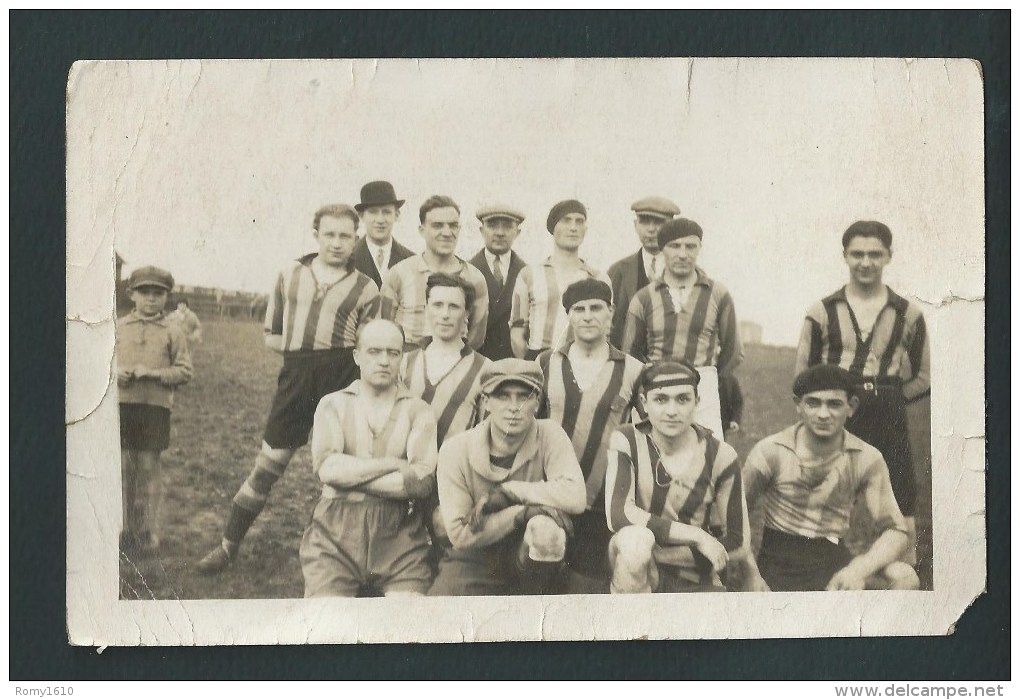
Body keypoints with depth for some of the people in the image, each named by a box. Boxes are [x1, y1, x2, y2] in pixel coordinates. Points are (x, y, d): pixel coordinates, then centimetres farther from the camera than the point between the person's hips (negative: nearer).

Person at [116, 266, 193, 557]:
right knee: (123, 466, 4)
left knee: (149, 467, 1)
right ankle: (127, 530, 14)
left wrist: (154, 373, -14)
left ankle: (149, 532, 10)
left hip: (156, 405, -2)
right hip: (121, 404, 2)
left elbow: (184, 371, 0)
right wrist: (116, 372, -7)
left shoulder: (173, 332, 3)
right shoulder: (118, 327, 9)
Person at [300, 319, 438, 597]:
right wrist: (393, 464, -7)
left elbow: (422, 480, -6)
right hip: (336, 532, 0)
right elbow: (326, 467, -6)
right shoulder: (333, 404, 12)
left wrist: (351, 475, -5)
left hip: (398, 534, 0)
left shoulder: (418, 411, 9)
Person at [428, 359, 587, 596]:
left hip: (534, 560, 0)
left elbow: (575, 497, -25)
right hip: (474, 562, 0)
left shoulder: (549, 436, -9)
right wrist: (520, 514, -24)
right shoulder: (456, 450, -11)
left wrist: (507, 491, -21)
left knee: (544, 527, -34)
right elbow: (459, 534, -14)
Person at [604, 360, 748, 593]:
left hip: (694, 581, 2)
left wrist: (655, 552, -13)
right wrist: (695, 535, -22)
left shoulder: (719, 456, -5)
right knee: (635, 538, -36)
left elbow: (737, 544, -3)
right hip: (641, 575, -1)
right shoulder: (627, 441, -8)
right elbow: (617, 514, -22)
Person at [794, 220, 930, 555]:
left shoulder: (908, 314, 7)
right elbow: (803, 376, 9)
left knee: (901, 521, 0)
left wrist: (888, 398, 3)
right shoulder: (822, 313, 5)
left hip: (889, 424, 1)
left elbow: (923, 376, 13)